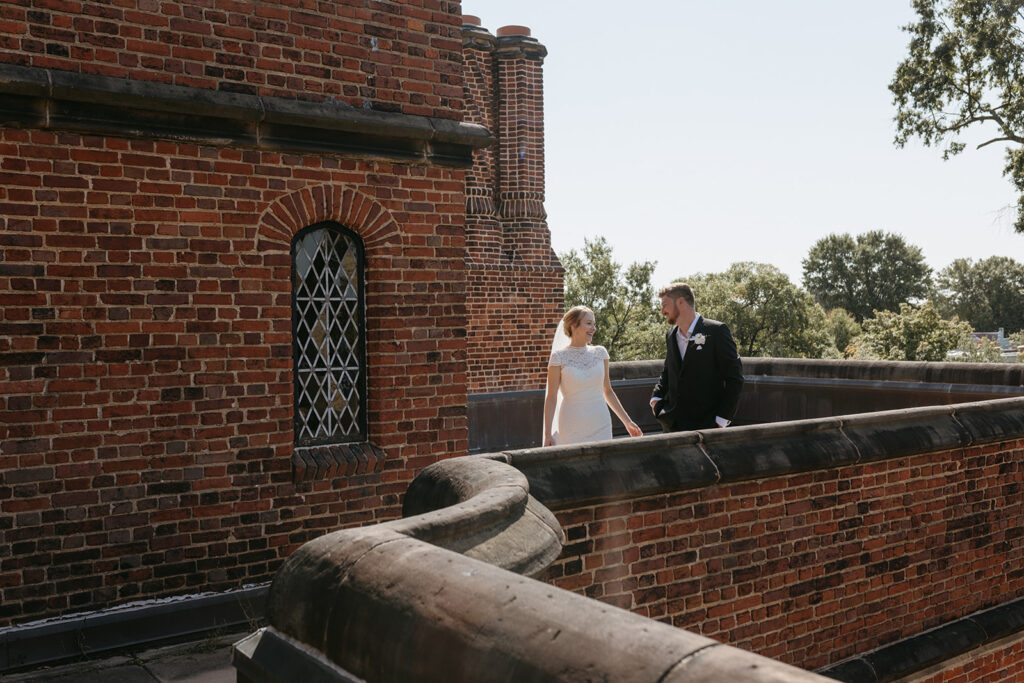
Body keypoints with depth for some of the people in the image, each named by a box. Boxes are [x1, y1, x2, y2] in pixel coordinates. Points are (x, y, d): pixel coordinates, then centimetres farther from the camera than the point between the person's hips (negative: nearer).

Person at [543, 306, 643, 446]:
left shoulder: (600, 353, 6)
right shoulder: (559, 357, -5)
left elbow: (608, 391, 14)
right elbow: (551, 398, -4)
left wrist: (627, 422, 13)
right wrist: (547, 434, -8)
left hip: (601, 427, 3)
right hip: (572, 429, -3)